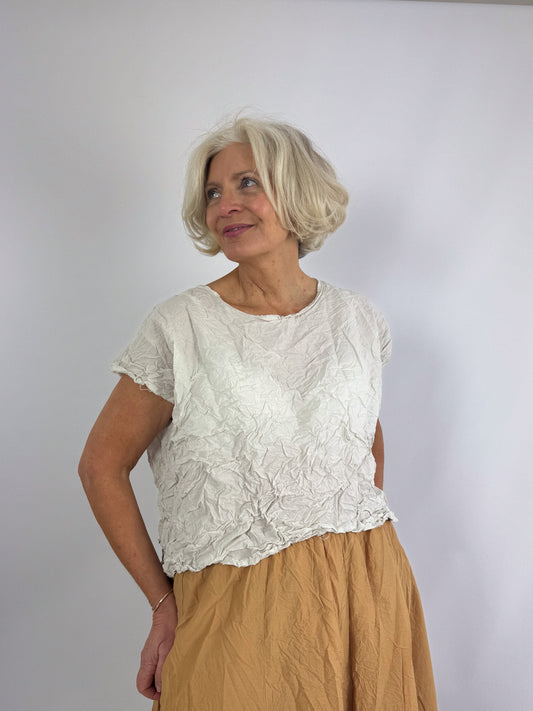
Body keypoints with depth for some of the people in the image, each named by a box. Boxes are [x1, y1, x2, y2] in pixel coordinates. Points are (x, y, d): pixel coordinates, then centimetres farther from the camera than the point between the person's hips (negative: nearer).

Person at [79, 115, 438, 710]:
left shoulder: (359, 320, 2)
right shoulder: (178, 328, -8)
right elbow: (101, 465, -3)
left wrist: (360, 547, 9)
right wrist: (164, 604, -4)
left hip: (367, 593, 3)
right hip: (234, 609, -3)